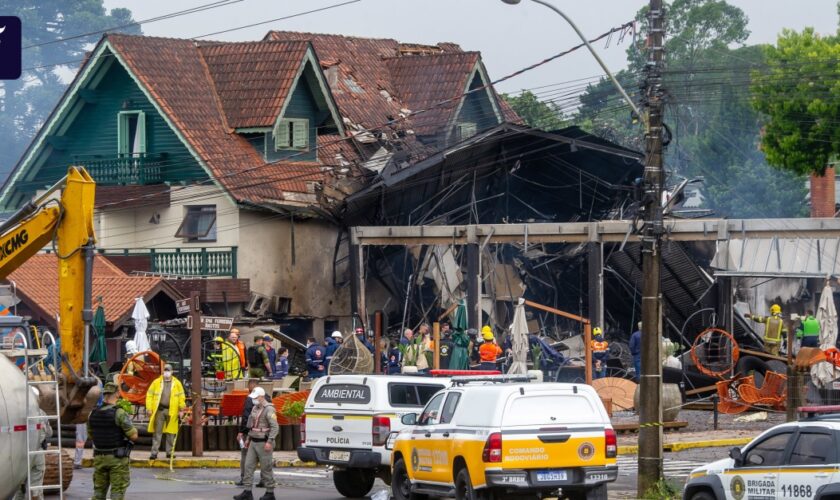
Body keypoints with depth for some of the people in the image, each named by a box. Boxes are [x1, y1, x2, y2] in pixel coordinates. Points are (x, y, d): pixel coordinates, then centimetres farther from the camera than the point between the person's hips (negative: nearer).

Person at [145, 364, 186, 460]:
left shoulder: (177, 383, 6)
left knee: (171, 433, 6)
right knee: (157, 432, -2)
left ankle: (169, 452, 14)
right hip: (159, 410, -1)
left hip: (172, 411, 1)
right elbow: (149, 395, 5)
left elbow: (181, 397, 6)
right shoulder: (156, 382, 5)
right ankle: (154, 453, -2)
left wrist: (181, 409, 0)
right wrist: (149, 408, -2)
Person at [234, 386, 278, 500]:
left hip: (263, 443, -9)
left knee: (266, 468, -1)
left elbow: (275, 427, -21)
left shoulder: (268, 409, -15)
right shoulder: (255, 408, 12)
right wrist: (248, 438, 20)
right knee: (248, 466, 3)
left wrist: (270, 442, -27)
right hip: (254, 443, 9)